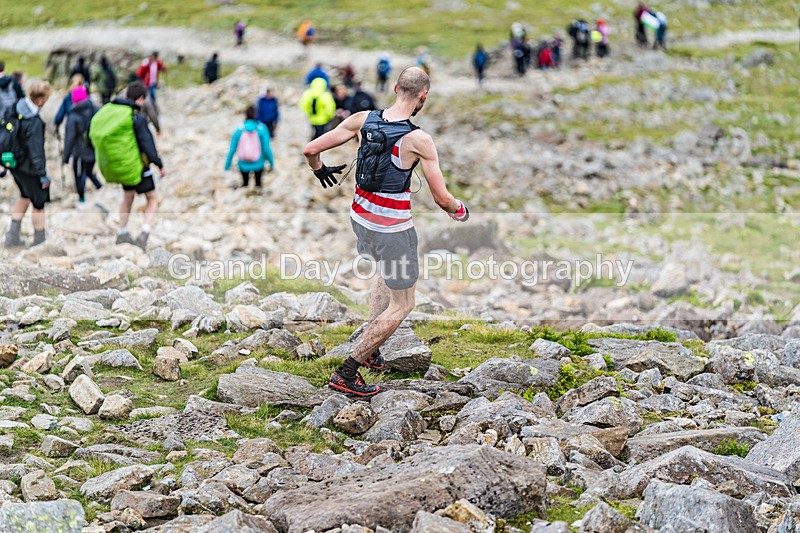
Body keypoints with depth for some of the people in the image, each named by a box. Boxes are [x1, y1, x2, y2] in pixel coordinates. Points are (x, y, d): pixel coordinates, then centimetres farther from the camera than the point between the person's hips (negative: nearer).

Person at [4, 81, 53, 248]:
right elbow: (36, 151, -26)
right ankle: (39, 240, 25)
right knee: (39, 203, 12)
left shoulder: (16, 107, -7)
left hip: (15, 163, 8)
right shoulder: (34, 122, -31)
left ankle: (13, 235, 28)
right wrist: (43, 175, -16)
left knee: (25, 196, 28)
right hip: (29, 168, -8)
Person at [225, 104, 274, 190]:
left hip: (244, 164, 1)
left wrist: (227, 165, 2)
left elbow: (232, 149, -9)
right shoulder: (261, 128, -16)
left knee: (245, 184, 23)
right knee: (258, 183, 23)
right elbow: (266, 148, -15)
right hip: (258, 164, -1)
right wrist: (271, 163, -2)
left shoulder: (239, 130, -12)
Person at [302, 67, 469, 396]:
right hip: (393, 229, -7)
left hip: (360, 217, 7)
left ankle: (371, 351, 33)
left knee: (388, 276, 33)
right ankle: (347, 373, 6)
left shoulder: (362, 120, -6)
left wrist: (320, 171, 20)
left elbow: (310, 150, -2)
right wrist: (459, 211, 9)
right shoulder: (418, 140, -20)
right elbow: (441, 198, -14)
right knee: (402, 305, 8)